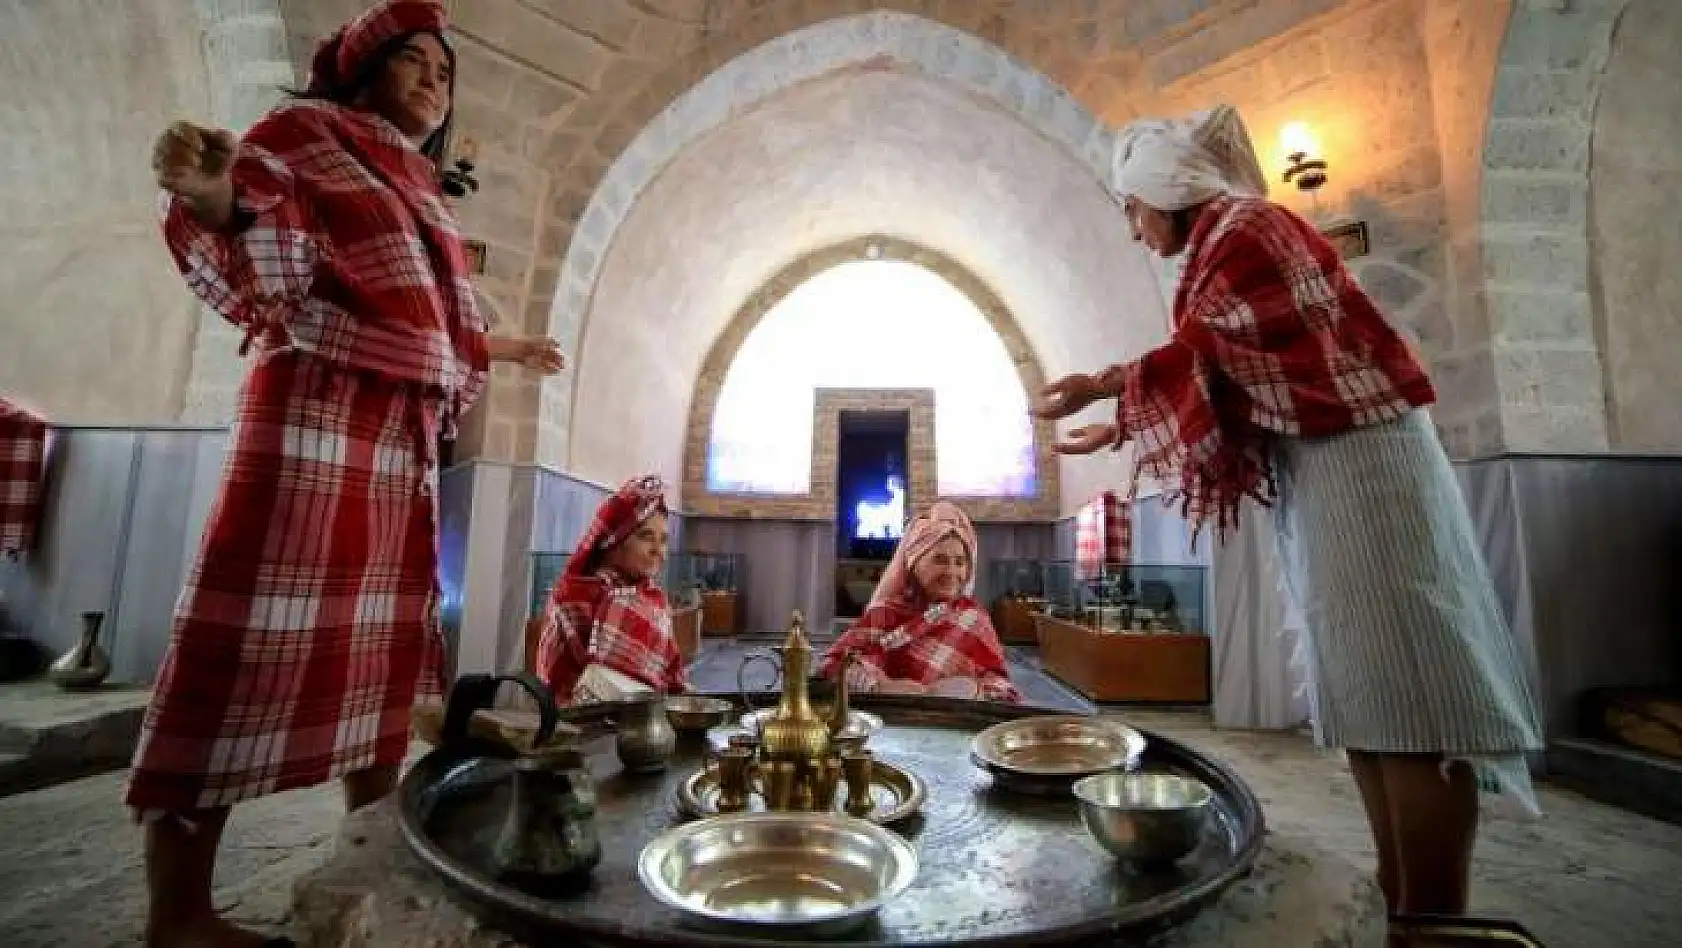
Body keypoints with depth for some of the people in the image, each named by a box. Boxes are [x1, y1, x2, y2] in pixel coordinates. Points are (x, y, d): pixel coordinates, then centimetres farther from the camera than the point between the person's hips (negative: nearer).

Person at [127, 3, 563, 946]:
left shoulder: (423, 194, 27)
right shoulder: (306, 129, 9)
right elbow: (252, 256, -7)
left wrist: (500, 349, 34)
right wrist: (212, 198, -27)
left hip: (406, 436, 8)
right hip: (316, 411, -7)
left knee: (384, 642, 8)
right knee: (254, 638, -10)